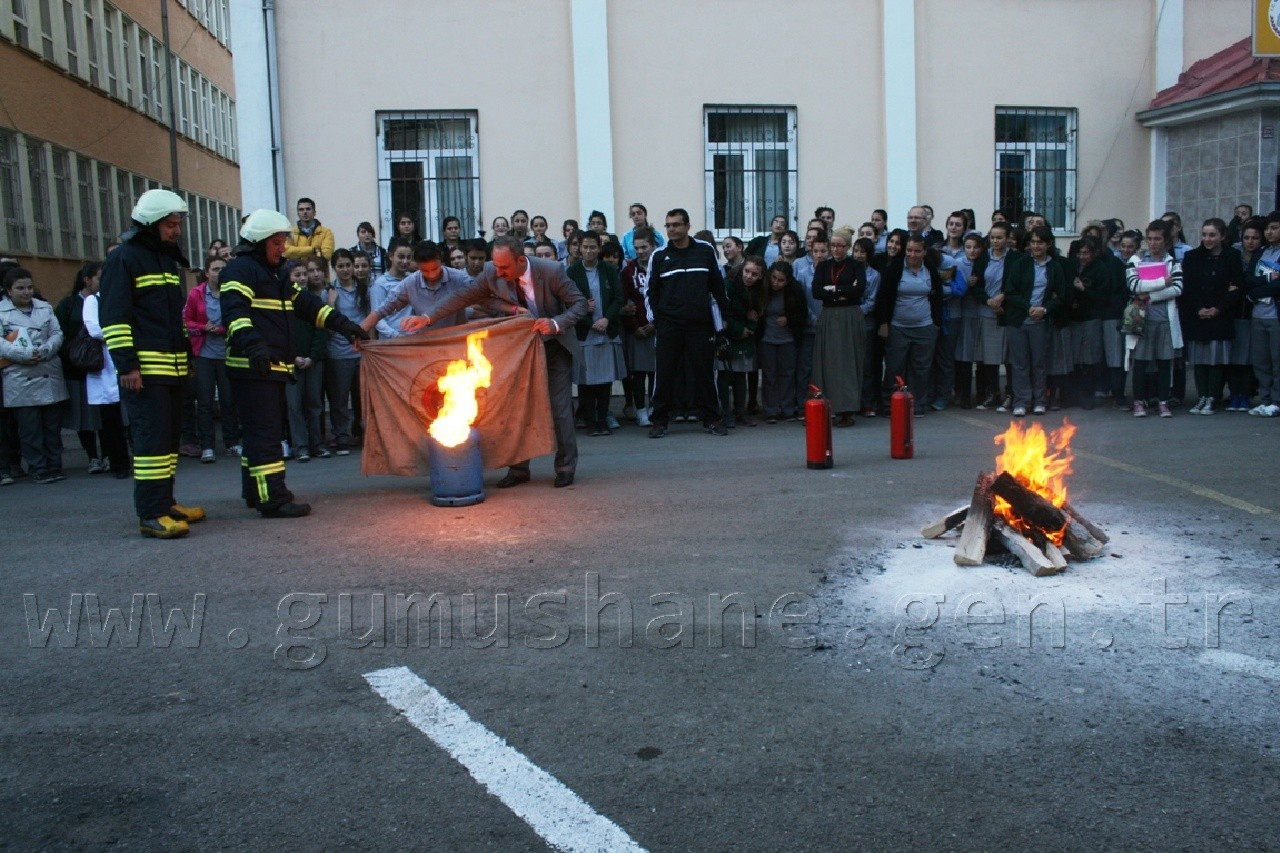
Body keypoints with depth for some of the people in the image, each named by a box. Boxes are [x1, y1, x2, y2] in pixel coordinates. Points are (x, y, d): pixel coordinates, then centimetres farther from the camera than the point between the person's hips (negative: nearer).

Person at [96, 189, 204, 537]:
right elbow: (113, 315, -12)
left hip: (172, 366, 9)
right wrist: (126, 364, -18)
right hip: (145, 368, -9)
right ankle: (151, 515, -10)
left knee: (171, 435, 10)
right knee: (152, 437, -11)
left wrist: (186, 353, 23)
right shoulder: (124, 258, -6)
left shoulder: (168, 259, 20)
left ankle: (164, 501, 18)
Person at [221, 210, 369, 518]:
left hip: (274, 366, 10)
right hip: (253, 366, -10)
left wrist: (344, 325, 16)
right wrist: (252, 343, -39)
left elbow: (307, 304, 24)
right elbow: (234, 311, -22)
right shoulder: (241, 270, -7)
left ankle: (256, 491, 24)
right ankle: (273, 499, -12)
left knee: (263, 431, 15)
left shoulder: (276, 274, 24)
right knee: (265, 432, -11)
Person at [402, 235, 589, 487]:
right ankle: (519, 468, 16)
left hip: (555, 345, -4)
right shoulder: (492, 273, -16)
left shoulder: (551, 271, -25)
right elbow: (465, 296, -10)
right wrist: (428, 317, -17)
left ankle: (566, 468, 9)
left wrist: (556, 323, -35)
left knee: (560, 406, -5)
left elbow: (580, 303, -19)